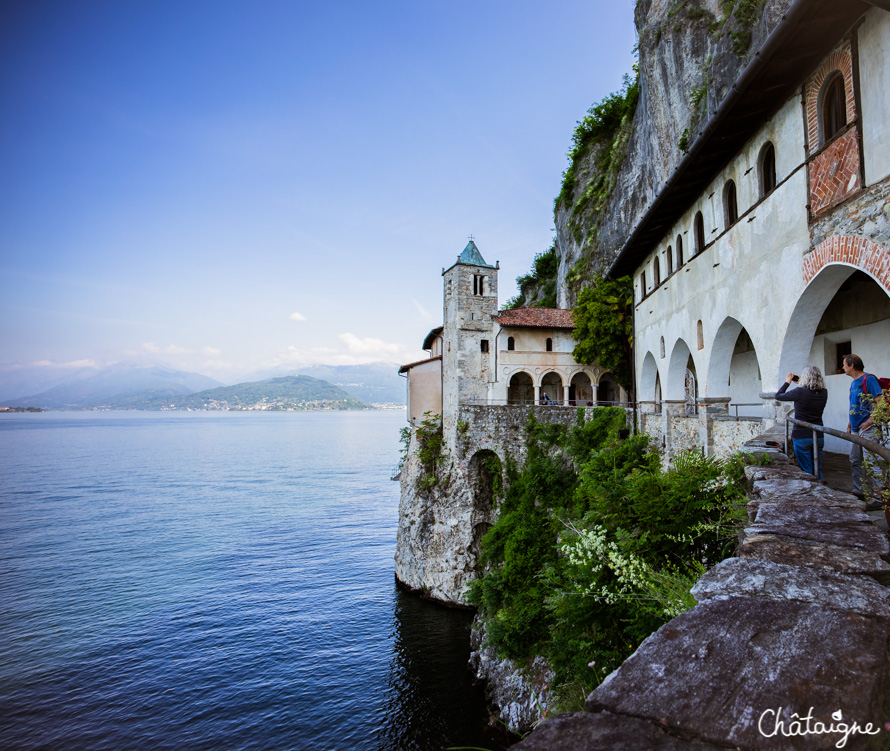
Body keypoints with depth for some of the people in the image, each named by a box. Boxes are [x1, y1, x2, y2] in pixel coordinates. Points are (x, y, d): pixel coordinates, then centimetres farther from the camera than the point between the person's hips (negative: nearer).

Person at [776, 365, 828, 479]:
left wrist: (787, 382, 11)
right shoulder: (824, 393, -1)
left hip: (801, 437, -5)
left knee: (806, 471, 2)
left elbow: (778, 395, -2)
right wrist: (801, 384, 17)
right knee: (817, 470, 15)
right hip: (818, 436, 5)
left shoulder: (800, 392, -16)